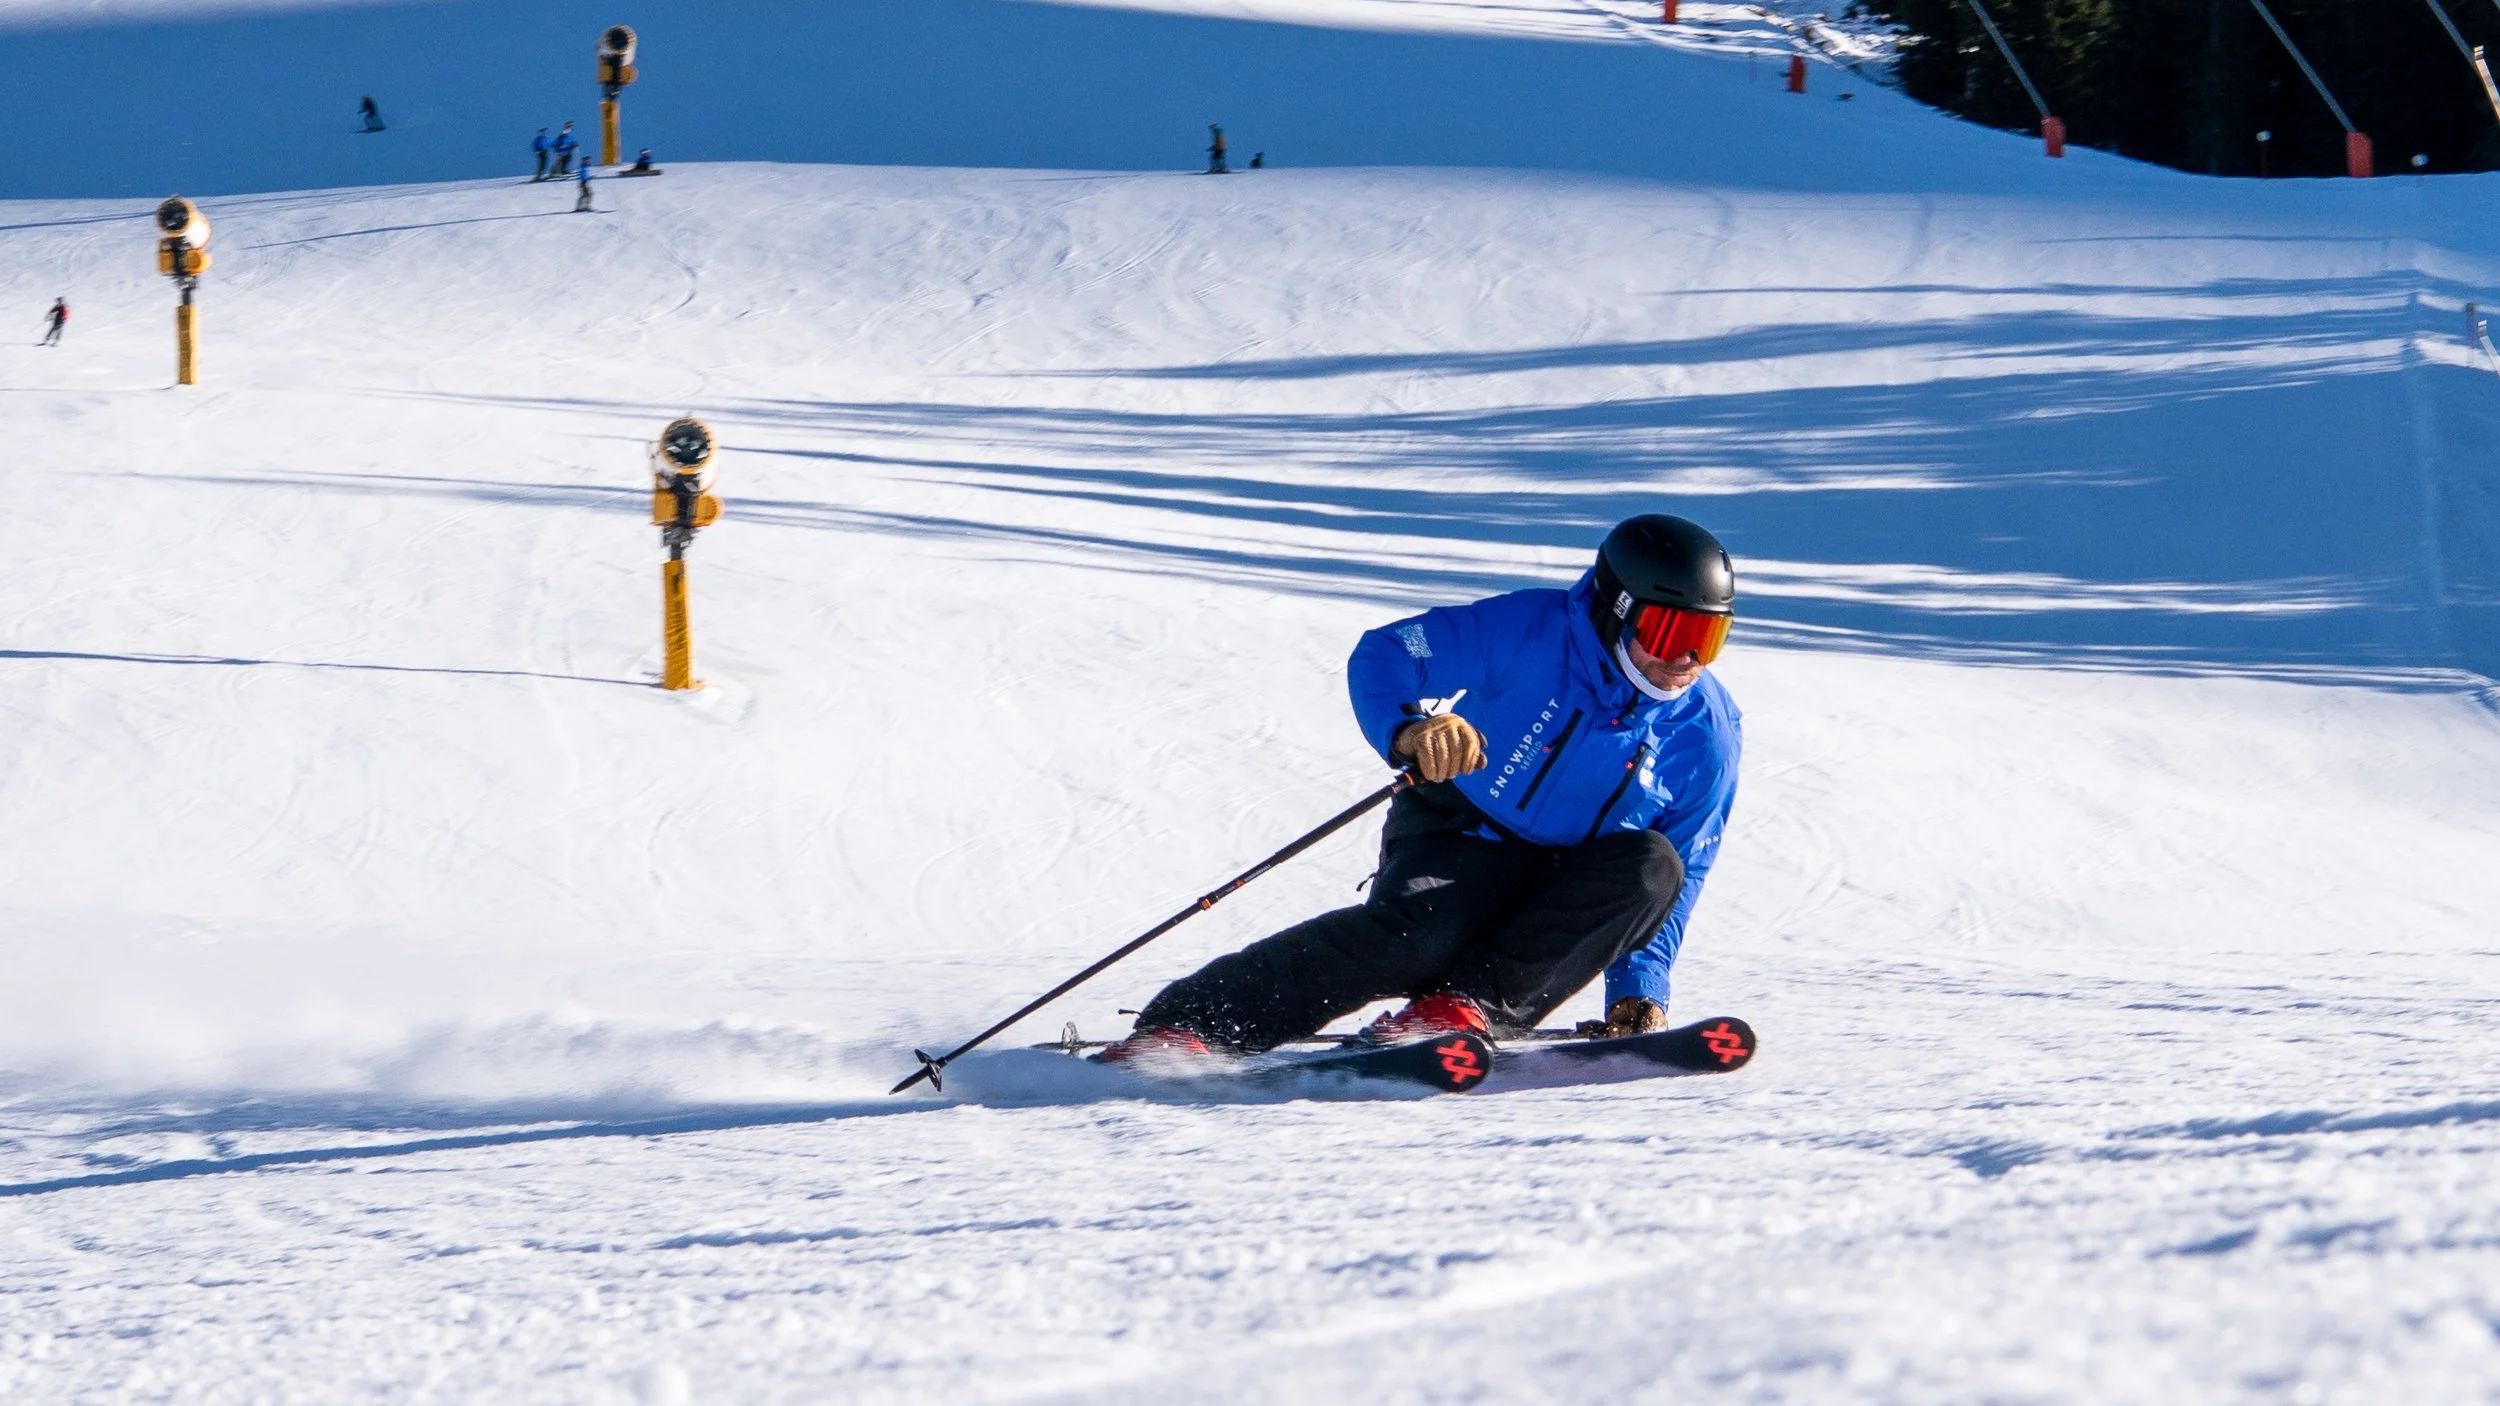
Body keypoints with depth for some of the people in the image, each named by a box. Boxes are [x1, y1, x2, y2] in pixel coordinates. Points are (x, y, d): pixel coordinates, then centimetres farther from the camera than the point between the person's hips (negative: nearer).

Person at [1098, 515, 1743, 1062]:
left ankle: (1466, 1006, -33)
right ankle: (1181, 1028, -39)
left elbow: (1679, 884, 3)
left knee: (1651, 864, -27)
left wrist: (1639, 990, -9)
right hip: (1460, 841, -3)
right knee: (1413, 935, -35)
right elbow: (1383, 657, -16)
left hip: (1558, 900, 3)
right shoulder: (1532, 633, -14)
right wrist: (1409, 731, -37)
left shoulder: (1707, 737, -4)